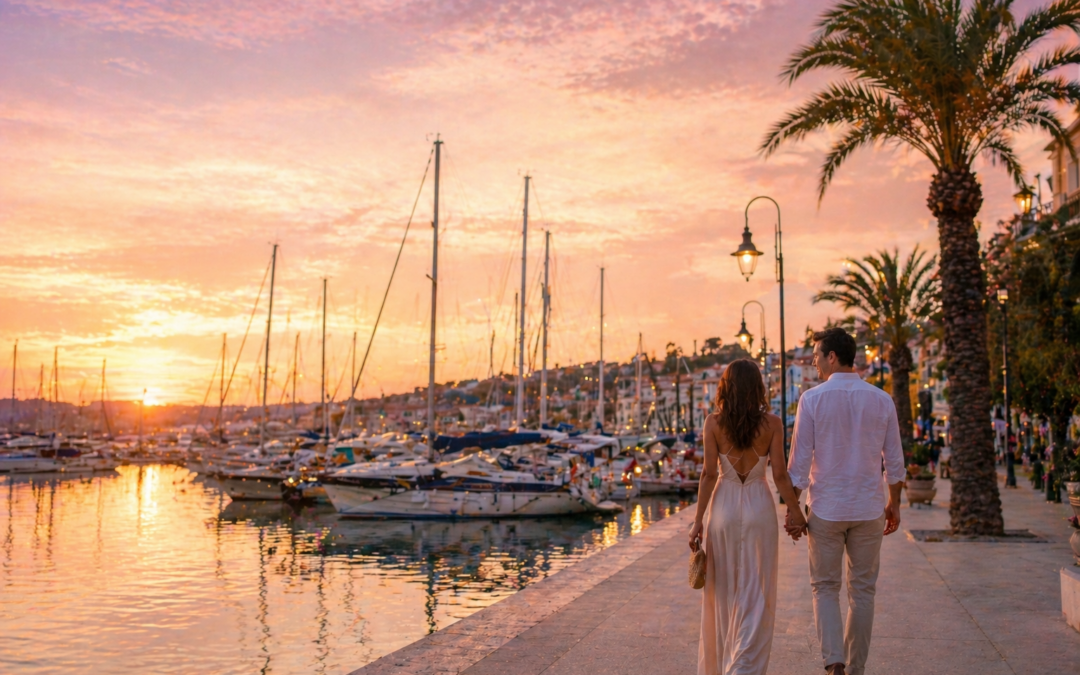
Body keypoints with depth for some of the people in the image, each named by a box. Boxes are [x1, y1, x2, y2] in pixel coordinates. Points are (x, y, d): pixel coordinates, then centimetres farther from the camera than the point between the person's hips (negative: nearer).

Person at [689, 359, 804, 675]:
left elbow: (709, 474, -7)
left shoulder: (714, 423, -6)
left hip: (722, 508, 1)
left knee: (722, 593, 15)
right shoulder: (772, 423, -5)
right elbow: (780, 475, -6)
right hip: (759, 508, -1)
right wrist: (795, 510, 8)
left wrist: (699, 520, -2)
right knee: (755, 598, 6)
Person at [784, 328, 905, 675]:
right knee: (862, 590, 13)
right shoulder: (882, 400, 0)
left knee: (825, 587, 11)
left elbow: (800, 460, -9)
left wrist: (792, 509, -2)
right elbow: (894, 460, 5)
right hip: (869, 509, 2)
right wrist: (894, 503, 17)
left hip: (825, 509, -2)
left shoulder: (812, 399, -9)